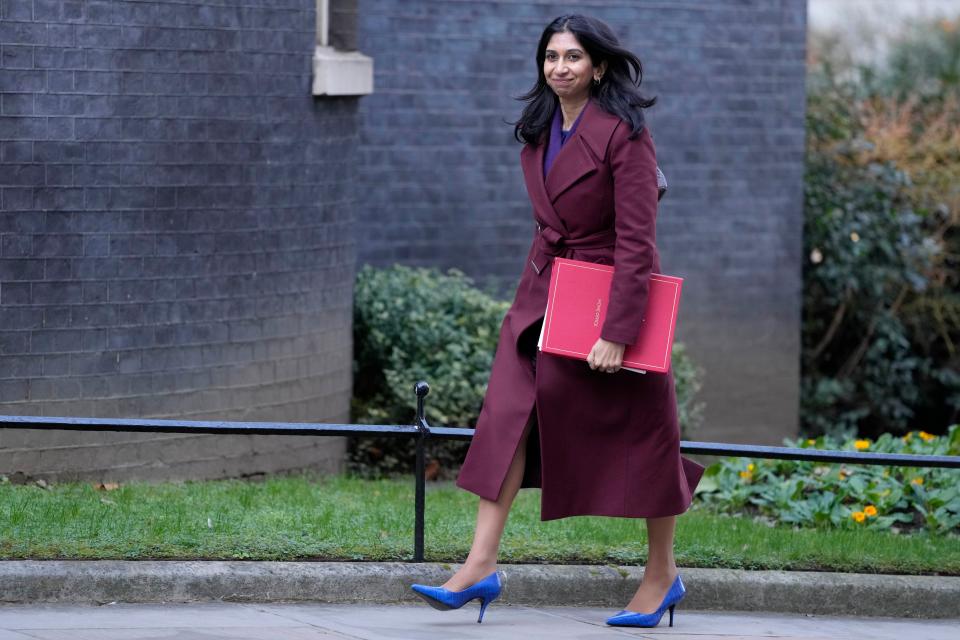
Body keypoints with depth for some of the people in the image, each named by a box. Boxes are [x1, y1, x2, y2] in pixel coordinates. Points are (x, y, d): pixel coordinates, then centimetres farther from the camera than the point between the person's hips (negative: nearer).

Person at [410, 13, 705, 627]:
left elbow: (637, 241, -20)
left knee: (639, 432, 5)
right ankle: (482, 565, -9)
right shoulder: (539, 132, 5)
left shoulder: (624, 134, -17)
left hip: (611, 297, -7)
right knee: (509, 415, -6)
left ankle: (663, 573, 19)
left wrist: (617, 332, -24)